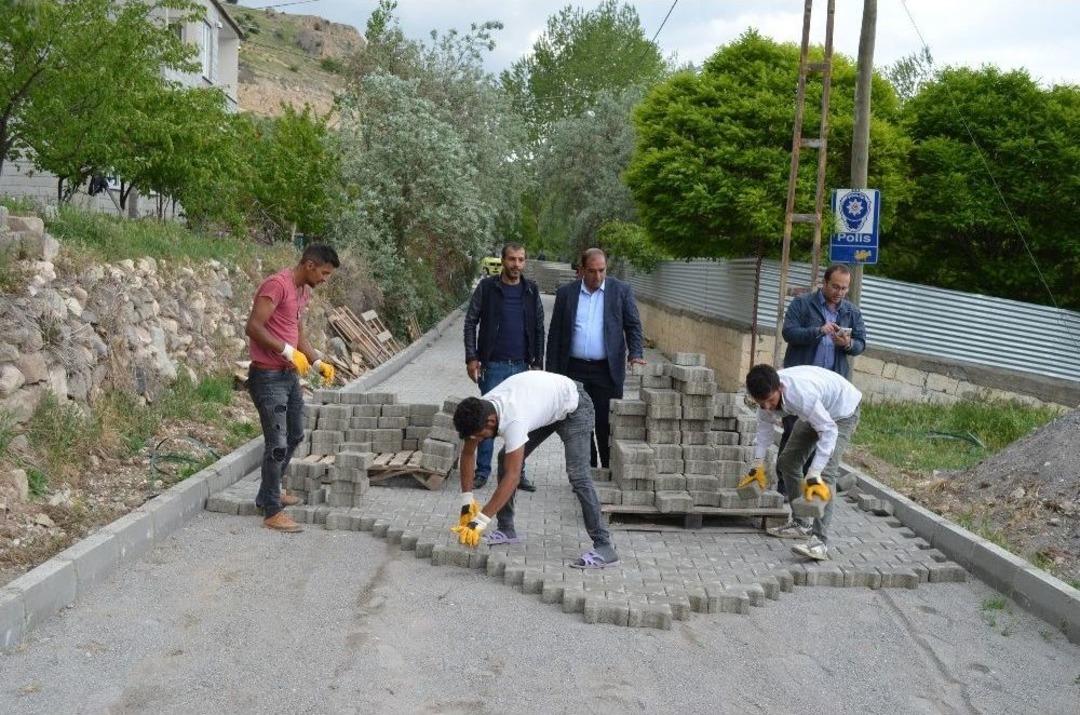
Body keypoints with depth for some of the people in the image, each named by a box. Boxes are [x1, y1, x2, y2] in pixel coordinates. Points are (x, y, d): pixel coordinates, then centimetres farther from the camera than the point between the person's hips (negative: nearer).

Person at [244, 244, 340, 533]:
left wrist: (319, 363, 8)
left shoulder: (303, 290, 12)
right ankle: (272, 512, 5)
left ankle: (269, 493, 36)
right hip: (268, 377, -10)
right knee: (277, 444, -6)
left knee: (294, 436, 20)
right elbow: (253, 327, -24)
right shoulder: (277, 285, -17)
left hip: (290, 375, 10)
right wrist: (288, 352, -26)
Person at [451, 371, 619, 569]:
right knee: (506, 458, 2)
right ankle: (506, 530, 12)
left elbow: (512, 476, -41)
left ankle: (604, 547, -19)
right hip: (544, 404, 8)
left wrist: (480, 522, -40)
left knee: (577, 475, -21)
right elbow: (468, 454, -6)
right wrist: (466, 502, -10)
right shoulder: (478, 411, -19)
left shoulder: (513, 421, -42)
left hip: (573, 406, -8)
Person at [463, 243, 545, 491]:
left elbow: (538, 328, 9)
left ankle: (517, 472, 16)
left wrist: (538, 362, 5)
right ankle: (482, 471, 12)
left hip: (522, 366, 2)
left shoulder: (531, 290, 5)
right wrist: (472, 358, -7)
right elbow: (470, 322, -1)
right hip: (493, 365, -2)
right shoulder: (486, 287, -3)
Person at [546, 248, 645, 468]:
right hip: (574, 371, 2)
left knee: (606, 426, -2)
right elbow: (555, 335, 8)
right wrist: (552, 373, 4)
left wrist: (635, 353, -14)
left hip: (607, 371, -2)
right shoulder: (566, 293, 6)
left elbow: (633, 326, 4)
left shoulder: (621, 291, 3)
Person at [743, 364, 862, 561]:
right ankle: (800, 524, 23)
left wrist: (814, 476, -40)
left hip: (842, 411, -8)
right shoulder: (767, 393, -21)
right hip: (815, 412, 8)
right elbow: (765, 424, -2)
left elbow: (829, 431, -37)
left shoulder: (802, 393, -43)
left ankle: (820, 541, -27)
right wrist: (758, 465, -3)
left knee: (826, 472, -23)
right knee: (787, 461, 10)